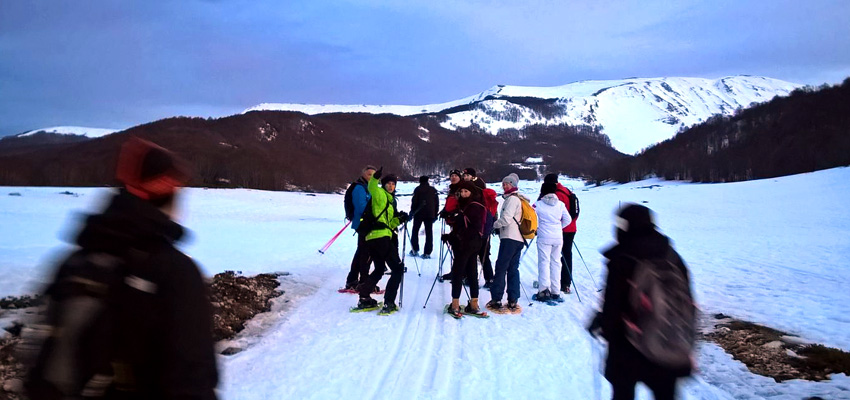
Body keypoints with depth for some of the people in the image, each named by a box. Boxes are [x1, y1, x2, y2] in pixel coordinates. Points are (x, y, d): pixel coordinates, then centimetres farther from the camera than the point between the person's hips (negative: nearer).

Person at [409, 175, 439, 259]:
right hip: (430, 214, 3)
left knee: (415, 231, 11)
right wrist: (435, 215, 16)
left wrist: (412, 212, 4)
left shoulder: (418, 189, -2)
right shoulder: (433, 190, 10)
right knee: (429, 233, 3)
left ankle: (415, 250, 6)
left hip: (419, 214, -3)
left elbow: (414, 202, -6)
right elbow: (437, 203, 11)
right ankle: (427, 252, -2)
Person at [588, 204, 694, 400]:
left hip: (628, 351, -4)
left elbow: (612, 308, -16)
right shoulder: (672, 256, -3)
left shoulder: (620, 262, -19)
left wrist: (599, 324, 7)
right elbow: (688, 303, 4)